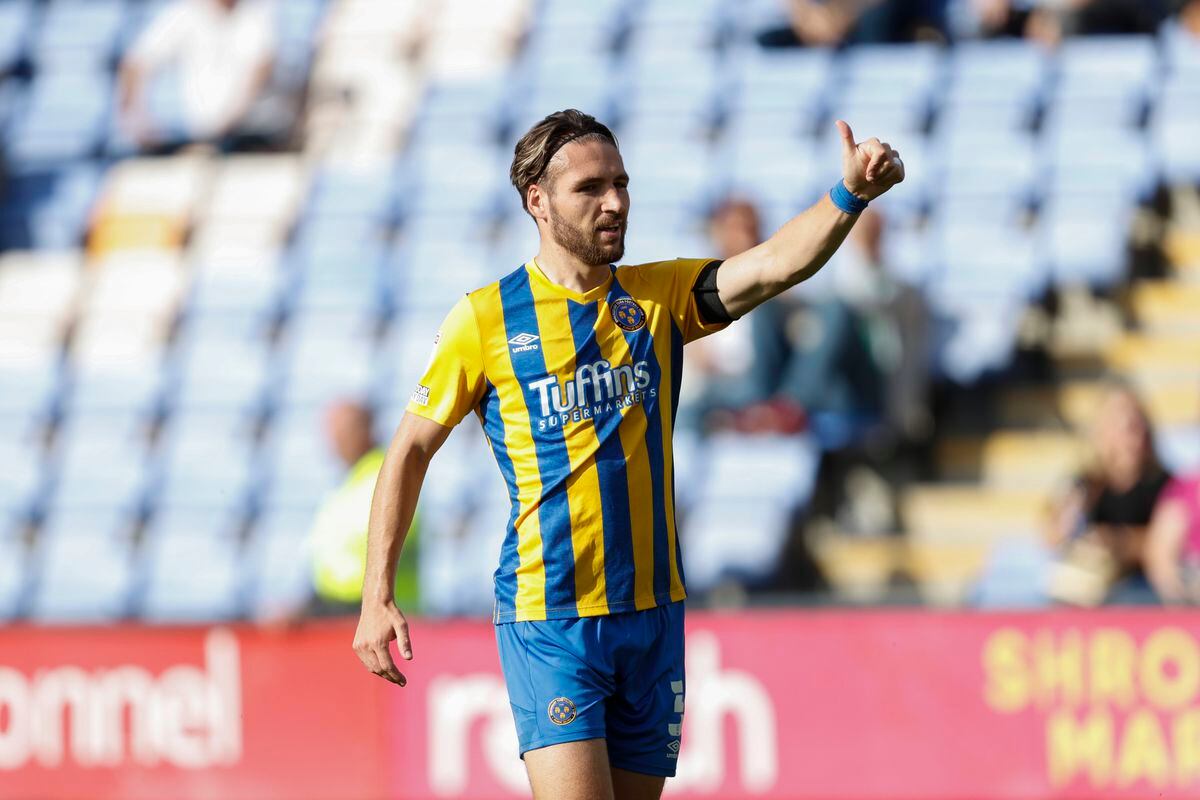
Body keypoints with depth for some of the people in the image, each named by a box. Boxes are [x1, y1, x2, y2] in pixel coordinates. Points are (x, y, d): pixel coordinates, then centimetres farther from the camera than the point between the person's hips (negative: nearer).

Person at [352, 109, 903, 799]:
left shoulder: (660, 297, 6)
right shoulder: (484, 319, -2)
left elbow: (776, 265, -10)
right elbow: (411, 450, 5)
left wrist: (851, 194, -29)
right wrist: (378, 598, 0)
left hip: (652, 612, 4)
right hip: (547, 618, -4)